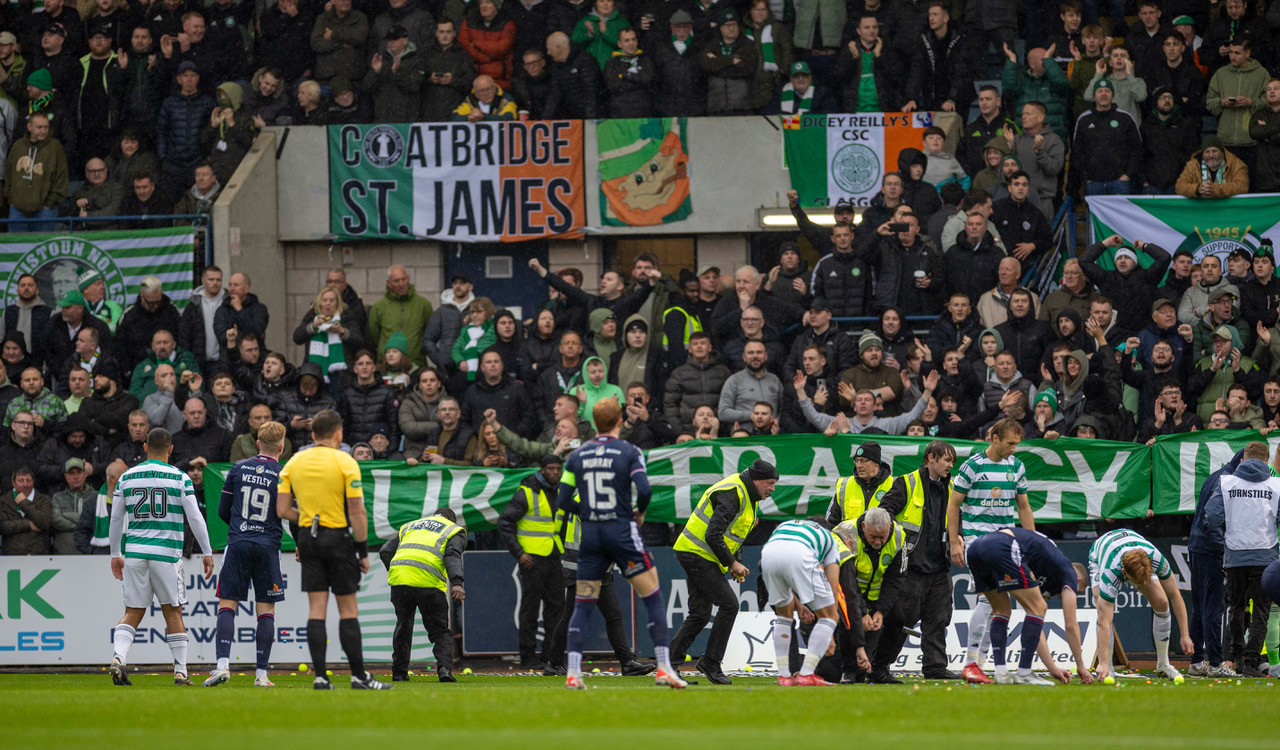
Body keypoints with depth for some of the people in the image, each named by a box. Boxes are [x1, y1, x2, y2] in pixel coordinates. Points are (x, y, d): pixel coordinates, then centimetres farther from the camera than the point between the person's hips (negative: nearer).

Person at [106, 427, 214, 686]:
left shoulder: (127, 477, 7)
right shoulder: (179, 478, -1)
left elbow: (116, 519, 12)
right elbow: (195, 518, -2)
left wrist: (115, 555, 21)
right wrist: (207, 553, 5)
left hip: (134, 551, 2)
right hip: (166, 552, -2)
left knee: (133, 613, 7)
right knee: (172, 612, 8)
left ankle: (118, 658, -16)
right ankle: (180, 672, 7)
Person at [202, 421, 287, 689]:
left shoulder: (238, 469, 5)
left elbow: (223, 510, 9)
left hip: (237, 543, 1)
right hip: (268, 545, -1)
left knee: (227, 605, 2)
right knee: (266, 609, 5)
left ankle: (223, 664, -14)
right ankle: (261, 674, 2)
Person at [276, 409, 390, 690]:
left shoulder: (293, 463, 4)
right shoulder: (345, 463, -8)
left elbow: (282, 509, 2)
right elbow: (357, 512, -11)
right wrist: (363, 551, -5)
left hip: (308, 537, 4)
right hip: (338, 537, -4)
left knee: (317, 607, 4)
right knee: (348, 608, 2)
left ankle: (320, 676, -2)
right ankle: (358, 675, 2)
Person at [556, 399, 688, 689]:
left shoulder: (577, 456, 5)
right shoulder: (629, 452, -5)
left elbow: (563, 500, 3)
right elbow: (643, 489, -16)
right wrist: (640, 512, 4)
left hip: (590, 534, 3)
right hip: (622, 531, -3)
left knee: (583, 605, 8)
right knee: (653, 598, 5)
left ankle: (573, 673, -2)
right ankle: (664, 667, -2)